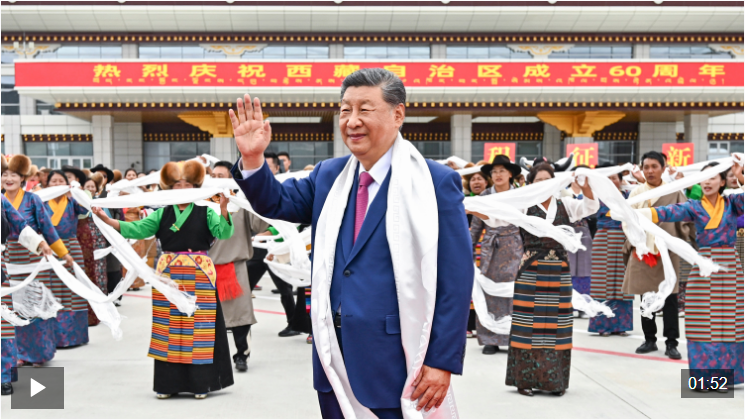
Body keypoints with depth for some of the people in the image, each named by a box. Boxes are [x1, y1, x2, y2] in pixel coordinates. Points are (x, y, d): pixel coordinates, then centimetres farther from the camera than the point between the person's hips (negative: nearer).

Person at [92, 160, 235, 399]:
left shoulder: (205, 212, 2)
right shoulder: (162, 213, 9)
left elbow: (224, 233, -12)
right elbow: (137, 229, 2)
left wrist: (223, 208, -29)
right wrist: (106, 220, -8)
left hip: (199, 275, -2)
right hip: (168, 275, 3)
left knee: (198, 327, 0)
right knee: (168, 328, 6)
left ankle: (200, 382, 9)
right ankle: (168, 383, 15)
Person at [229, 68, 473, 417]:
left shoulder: (436, 182, -8)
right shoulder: (328, 176, 10)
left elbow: (455, 279, -10)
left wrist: (443, 362, -13)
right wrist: (252, 158, -12)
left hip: (396, 362, -5)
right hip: (335, 362, 6)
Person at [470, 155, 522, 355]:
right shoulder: (485, 196, 5)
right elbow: (476, 226, 8)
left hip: (513, 249, -1)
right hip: (490, 249, 2)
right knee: (489, 292, 0)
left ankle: (513, 338, 5)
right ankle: (490, 339, 8)